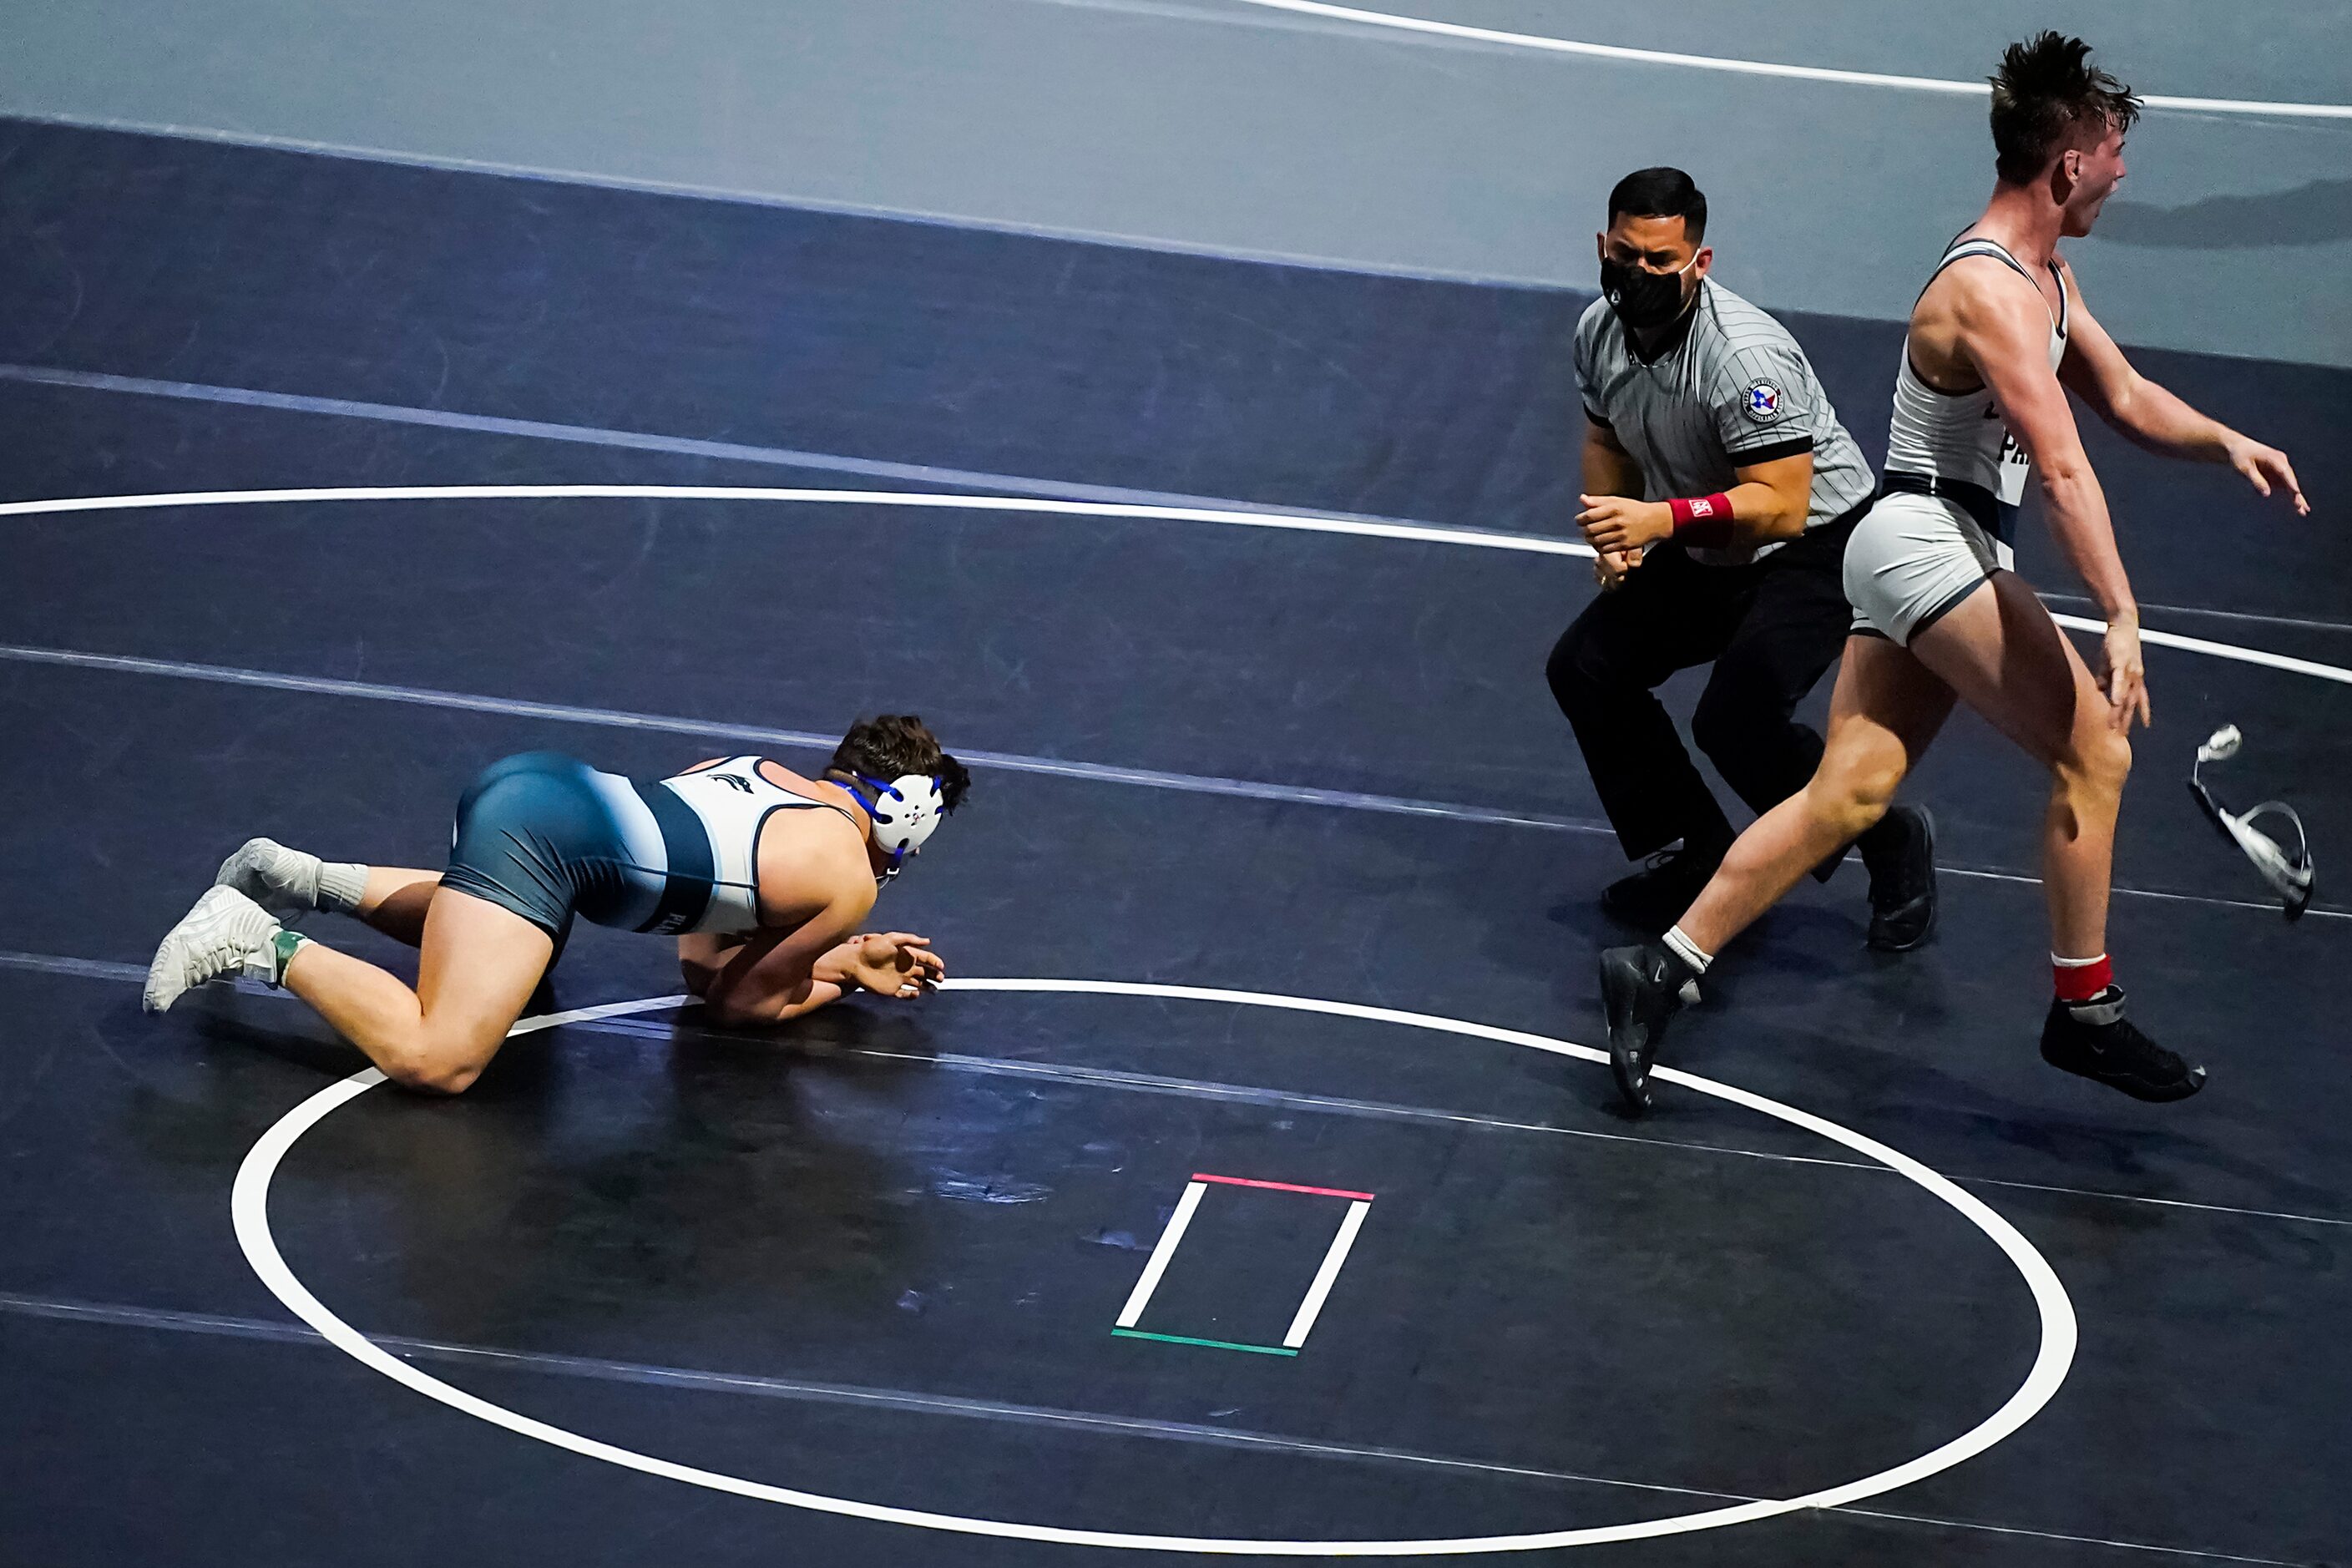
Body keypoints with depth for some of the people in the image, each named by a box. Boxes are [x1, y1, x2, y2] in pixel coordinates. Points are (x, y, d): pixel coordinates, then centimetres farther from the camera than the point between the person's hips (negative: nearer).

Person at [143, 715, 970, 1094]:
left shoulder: (767, 776, 26)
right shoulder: (849, 878, 2)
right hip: (552, 838, -9)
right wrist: (848, 973, 23)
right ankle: (265, 947, -19)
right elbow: (739, 999, 9)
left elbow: (702, 964, 32)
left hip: (530, 780, 9)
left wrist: (845, 955, 30)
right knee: (437, 1058, -18)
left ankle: (302, 877, 23)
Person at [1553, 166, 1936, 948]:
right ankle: (1694, 855, 13)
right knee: (1585, 667, 0)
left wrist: (1662, 520, -42)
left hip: (1818, 544, -9)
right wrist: (1613, 540, 0)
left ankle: (1890, 842, -2)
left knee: (1735, 718, -26)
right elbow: (1609, 440, 15)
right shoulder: (1600, 330, -5)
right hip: (1707, 559, 9)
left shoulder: (1744, 355, -31)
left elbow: (1781, 507, -33)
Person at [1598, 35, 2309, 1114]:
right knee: (2094, 751, -10)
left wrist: (2223, 442, 6)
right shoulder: (1991, 292, -18)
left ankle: (1660, 971, 2)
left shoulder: (2045, 280, 16)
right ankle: (2083, 1013, -2)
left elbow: (2125, 398, 25)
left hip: (1936, 556, 10)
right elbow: (2061, 466, -26)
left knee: (1847, 796, 3)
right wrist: (2121, 616, -32)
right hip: (1927, 543, -10)